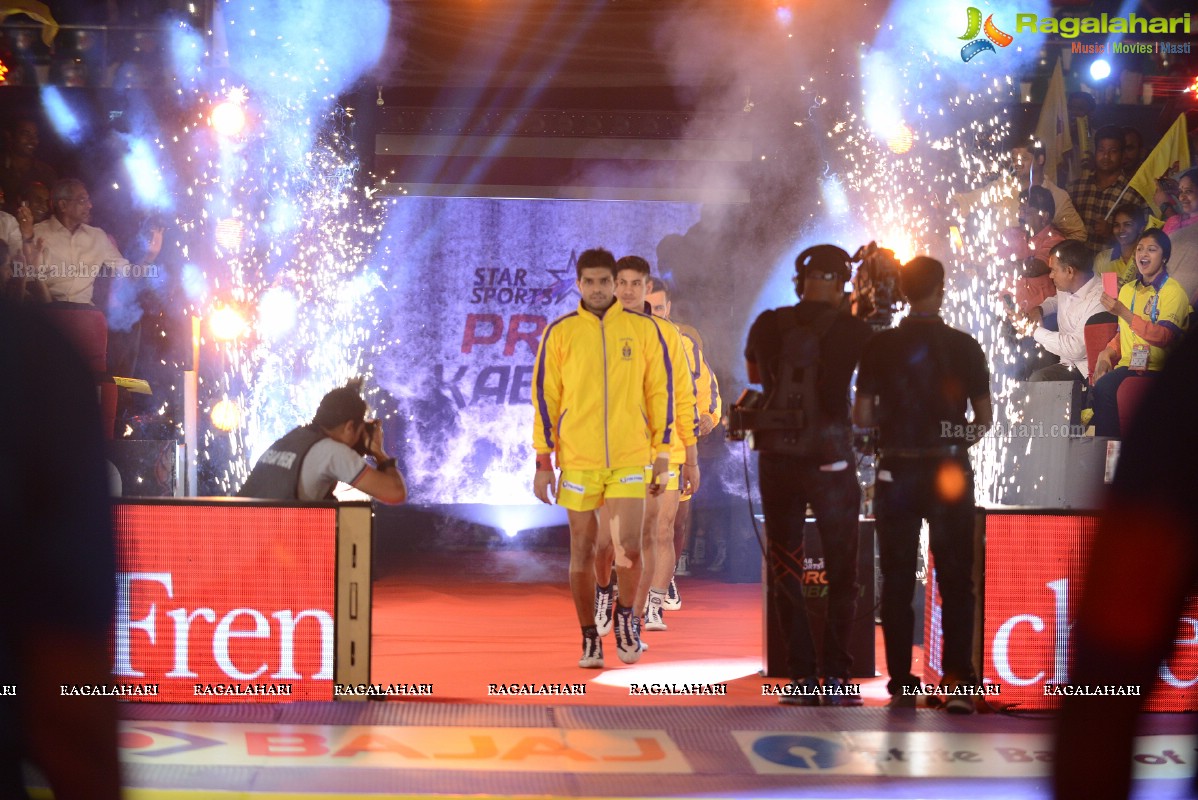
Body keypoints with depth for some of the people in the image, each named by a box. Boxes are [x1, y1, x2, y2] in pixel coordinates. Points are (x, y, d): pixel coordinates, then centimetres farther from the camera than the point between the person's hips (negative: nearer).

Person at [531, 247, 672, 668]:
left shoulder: (643, 329, 4)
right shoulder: (560, 333, 3)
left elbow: (660, 392, 8)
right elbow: (545, 397, 5)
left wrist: (662, 455, 5)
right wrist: (543, 462, 1)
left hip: (630, 459, 0)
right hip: (577, 460, 0)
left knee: (628, 547, -9)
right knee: (582, 551, 5)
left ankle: (626, 615, 18)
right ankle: (589, 637, 17)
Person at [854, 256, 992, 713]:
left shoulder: (880, 346, -2)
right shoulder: (964, 346, -2)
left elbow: (861, 416, -3)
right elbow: (984, 418, 1)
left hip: (896, 472, 1)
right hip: (949, 471, -1)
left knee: (897, 582, 8)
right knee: (956, 581, 3)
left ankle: (901, 684, 7)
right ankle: (958, 682, -6)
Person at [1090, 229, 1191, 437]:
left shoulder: (1174, 292, -4)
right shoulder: (1128, 289, 19)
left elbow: (1163, 337, -17)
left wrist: (1123, 312, -23)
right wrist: (1107, 353, 4)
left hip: (1154, 368, -6)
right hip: (1126, 365, 6)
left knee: (1105, 387, -32)